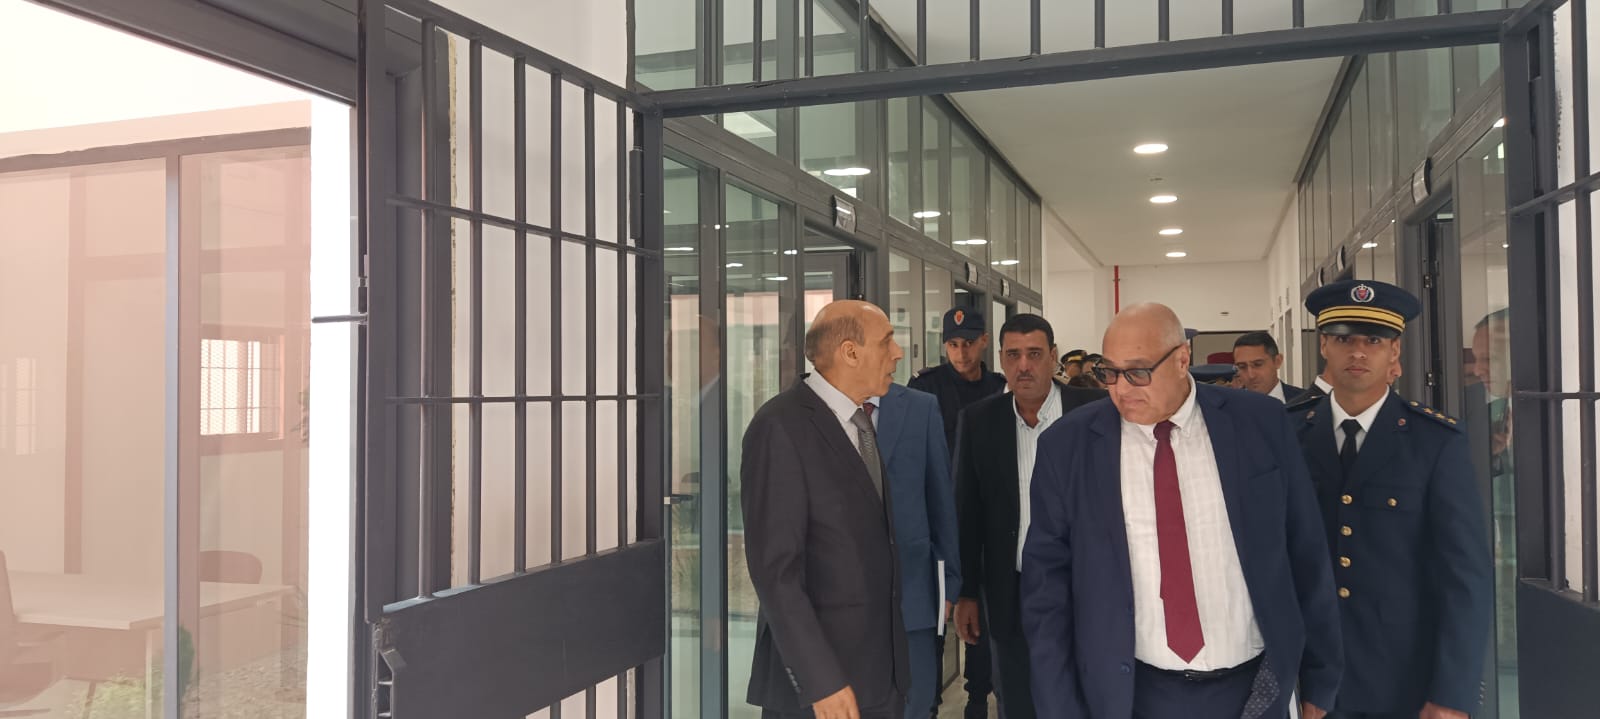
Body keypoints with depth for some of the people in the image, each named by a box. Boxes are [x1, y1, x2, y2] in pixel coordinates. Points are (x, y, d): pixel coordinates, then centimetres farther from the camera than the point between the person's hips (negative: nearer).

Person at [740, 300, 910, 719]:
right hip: (819, 679, -7)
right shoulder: (781, 427, -16)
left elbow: (874, 539, 11)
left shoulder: (862, 421, 9)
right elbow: (775, 568, -19)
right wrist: (821, 682, -20)